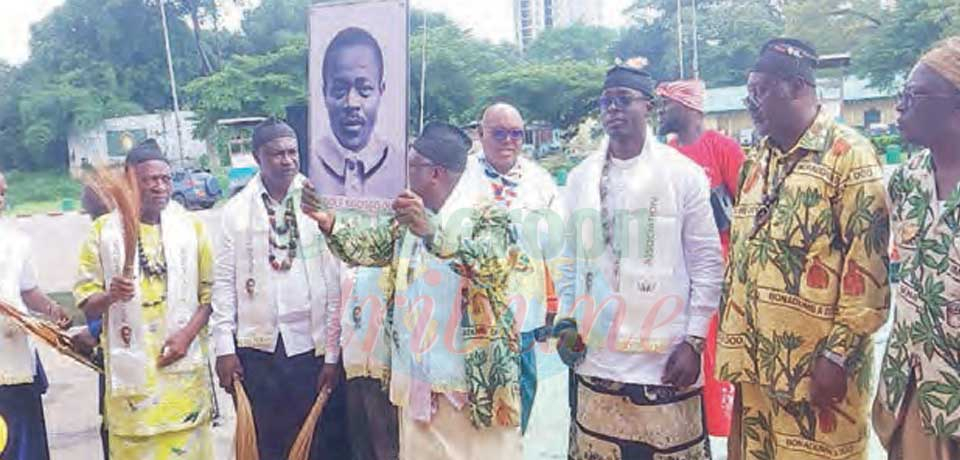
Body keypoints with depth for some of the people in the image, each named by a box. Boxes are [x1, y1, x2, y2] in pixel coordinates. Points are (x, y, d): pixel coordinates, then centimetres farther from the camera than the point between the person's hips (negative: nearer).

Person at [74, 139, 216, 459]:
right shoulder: (104, 230, 0)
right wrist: (110, 296, -20)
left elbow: (209, 292, 5)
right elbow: (86, 303, 2)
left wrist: (188, 334, -9)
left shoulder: (190, 226, 4)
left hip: (184, 366, 1)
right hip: (130, 368, -1)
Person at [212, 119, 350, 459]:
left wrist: (332, 353, -5)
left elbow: (334, 283, -4)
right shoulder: (237, 210, 2)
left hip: (309, 346, -1)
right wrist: (224, 347, -4)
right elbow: (224, 281, 2)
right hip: (255, 348, 1)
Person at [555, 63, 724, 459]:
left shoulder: (683, 173, -3)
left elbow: (708, 263, -3)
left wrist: (694, 341, -8)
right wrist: (566, 321, 4)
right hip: (595, 359, 4)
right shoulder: (580, 177, 8)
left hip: (665, 359, -3)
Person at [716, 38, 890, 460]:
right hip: (756, 359, 7)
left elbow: (868, 264, -14)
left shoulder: (848, 154, -8)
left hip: (815, 363, -6)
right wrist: (733, 344, 12)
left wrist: (839, 354, -16)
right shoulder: (757, 161, 13)